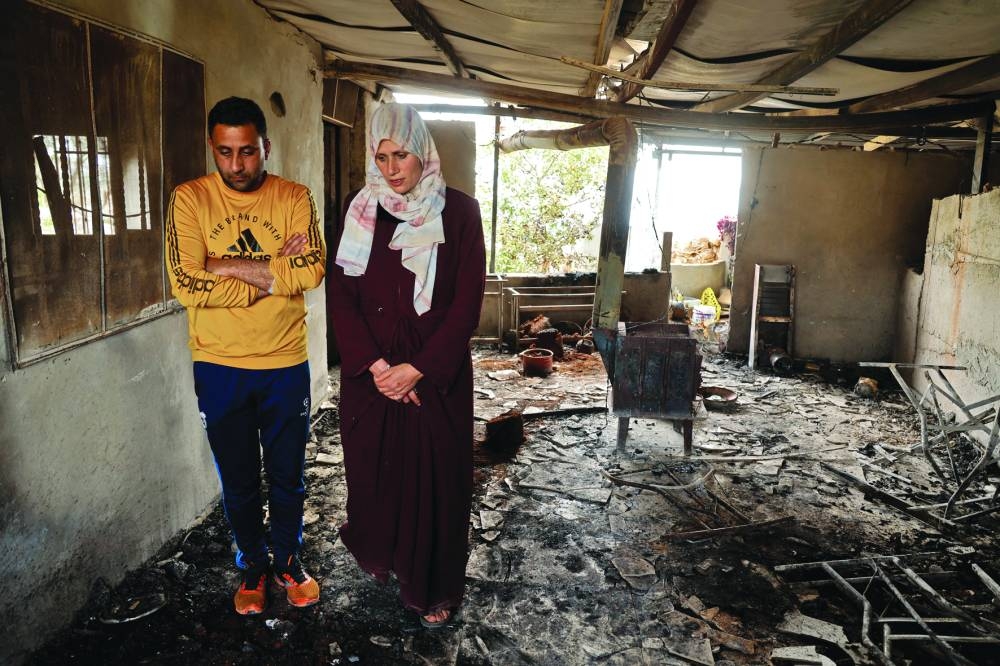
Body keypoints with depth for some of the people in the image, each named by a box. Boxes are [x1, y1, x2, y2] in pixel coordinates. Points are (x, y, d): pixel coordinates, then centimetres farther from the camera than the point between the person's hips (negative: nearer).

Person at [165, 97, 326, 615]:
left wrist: (229, 266, -18)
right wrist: (274, 275, -17)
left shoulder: (294, 198, -3)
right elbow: (185, 284, -17)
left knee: (287, 477, 15)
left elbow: (313, 271, -18)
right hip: (219, 368, 0)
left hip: (286, 364, 0)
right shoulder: (189, 199, -5)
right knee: (238, 481, 15)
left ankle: (288, 563, 38)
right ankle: (252, 567, 38)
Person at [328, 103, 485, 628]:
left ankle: (434, 588, 26)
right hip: (370, 373, 2)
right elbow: (341, 294, 0)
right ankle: (379, 555, 40)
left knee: (434, 475, 6)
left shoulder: (458, 211, -5)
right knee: (374, 467, 13)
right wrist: (375, 365, -12)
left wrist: (418, 368, -14)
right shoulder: (360, 210, 3)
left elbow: (467, 301, -9)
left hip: (436, 374, -2)